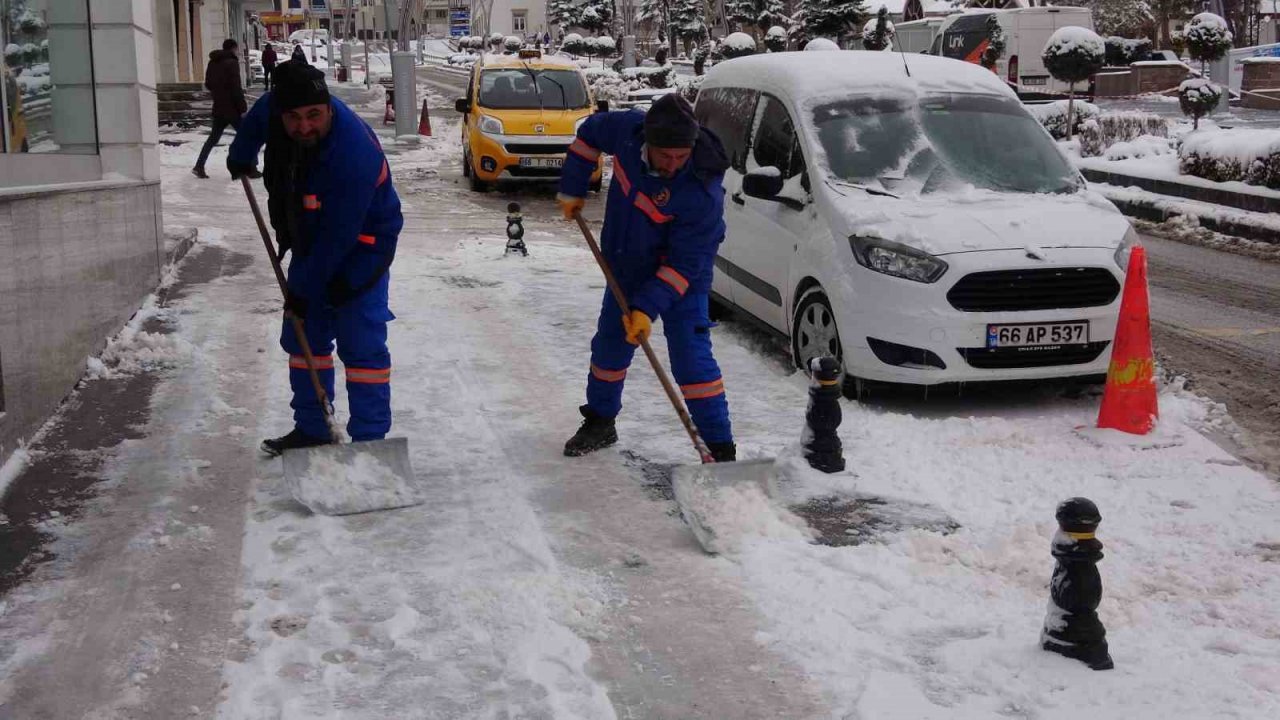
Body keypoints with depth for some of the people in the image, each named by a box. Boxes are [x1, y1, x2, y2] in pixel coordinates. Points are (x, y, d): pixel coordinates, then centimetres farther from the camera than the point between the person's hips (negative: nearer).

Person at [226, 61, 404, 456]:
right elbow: (256, 121, 14)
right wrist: (240, 157, 29)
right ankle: (311, 429, 24)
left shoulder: (354, 156, -36)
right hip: (310, 242, 8)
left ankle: (369, 440, -5)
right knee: (303, 338, 12)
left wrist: (304, 289, -22)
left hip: (359, 249, -8)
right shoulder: (273, 108, -15)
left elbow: (338, 239, -30)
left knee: (361, 346, -12)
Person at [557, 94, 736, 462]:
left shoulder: (703, 193, -34)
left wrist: (647, 308, -32)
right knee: (609, 346, 16)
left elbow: (684, 264, -29)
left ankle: (721, 448, -3)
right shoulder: (630, 129, -21)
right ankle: (600, 422, 37)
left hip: (683, 280, -6)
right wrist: (572, 189, 2)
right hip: (626, 267, 6)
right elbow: (591, 131, 3)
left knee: (691, 359, -11)